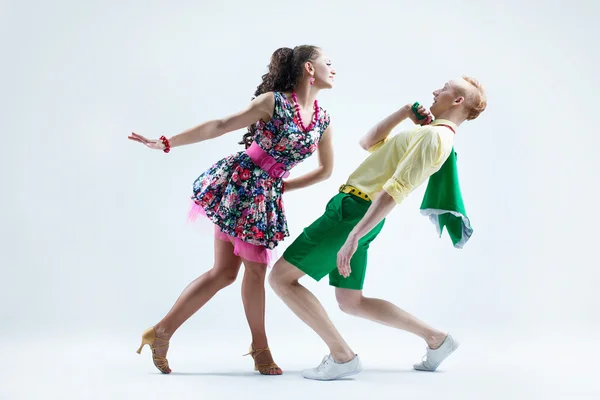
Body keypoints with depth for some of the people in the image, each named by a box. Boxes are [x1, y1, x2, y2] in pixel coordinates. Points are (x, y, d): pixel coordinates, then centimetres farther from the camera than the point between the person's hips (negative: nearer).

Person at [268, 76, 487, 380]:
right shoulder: (427, 133, 19)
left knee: (281, 278, -7)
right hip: (356, 210, 10)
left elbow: (394, 191, -23)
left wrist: (353, 236, -28)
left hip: (355, 211, -10)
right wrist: (404, 113, 13)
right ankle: (436, 339, 21)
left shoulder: (433, 135, -12)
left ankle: (342, 356, -7)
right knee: (352, 302, 18)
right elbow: (368, 143, 24)